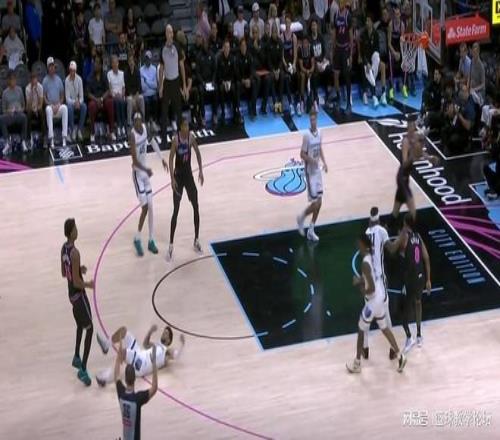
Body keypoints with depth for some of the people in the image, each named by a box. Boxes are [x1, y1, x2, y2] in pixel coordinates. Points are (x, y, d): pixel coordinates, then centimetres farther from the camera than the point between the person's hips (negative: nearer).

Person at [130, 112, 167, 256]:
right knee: (145, 207, -10)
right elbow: (135, 161, -28)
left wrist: (161, 159, 19)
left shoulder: (145, 128, -2)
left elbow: (152, 142, 19)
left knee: (150, 207, 9)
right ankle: (137, 239, 6)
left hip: (145, 172, 7)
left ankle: (151, 241, 18)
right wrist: (145, 169, -42)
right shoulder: (132, 135, -24)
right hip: (138, 173, -7)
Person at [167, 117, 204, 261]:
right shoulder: (175, 139, -17)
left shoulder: (191, 137, -5)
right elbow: (171, 159, -16)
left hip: (189, 174, 5)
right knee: (176, 211, -6)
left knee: (196, 207, 6)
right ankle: (171, 246, 0)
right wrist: (172, 179, -22)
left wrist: (200, 171, 6)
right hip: (178, 176, -4)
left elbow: (198, 153, 10)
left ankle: (196, 241, 21)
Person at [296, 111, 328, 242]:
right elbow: (302, 154, -15)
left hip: (318, 170, 7)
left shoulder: (319, 132, 3)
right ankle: (301, 217, 20)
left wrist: (324, 162, 5)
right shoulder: (307, 135, -18)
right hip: (310, 172, -7)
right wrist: (311, 160, -32)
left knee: (319, 202, 8)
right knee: (315, 203, -9)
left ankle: (311, 230, 19)